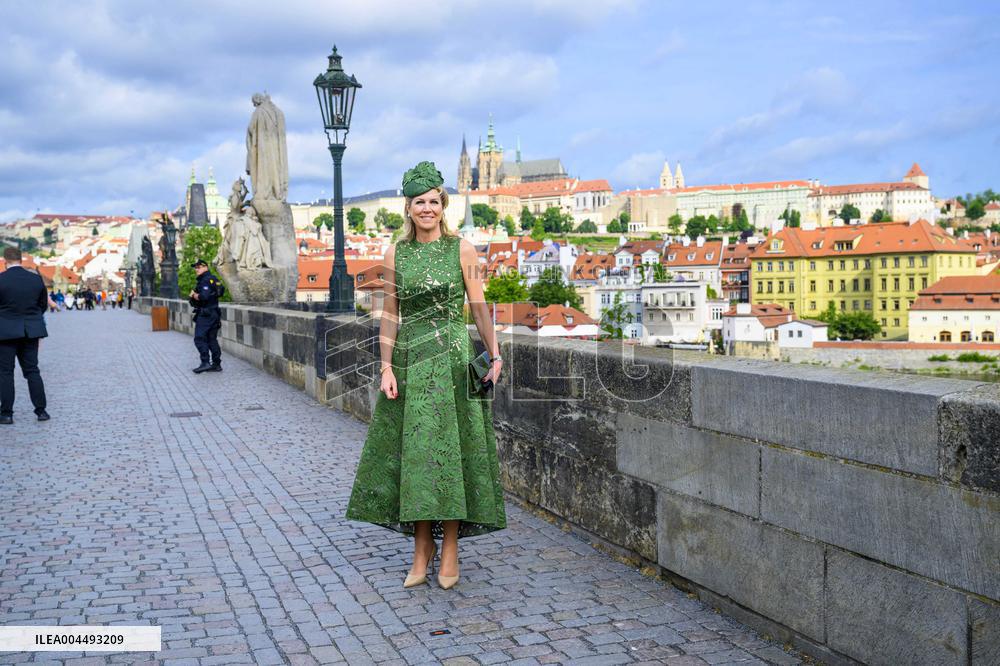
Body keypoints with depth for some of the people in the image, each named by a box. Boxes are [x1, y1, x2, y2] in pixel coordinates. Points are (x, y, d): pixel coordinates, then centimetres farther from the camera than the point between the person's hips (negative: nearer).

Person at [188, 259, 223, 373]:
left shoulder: (206, 280, -14)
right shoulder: (213, 279, 17)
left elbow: (204, 297, -25)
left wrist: (194, 295, -6)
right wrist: (195, 295, 5)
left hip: (205, 314, -10)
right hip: (214, 313, 10)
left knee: (200, 338, -9)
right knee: (212, 339, 11)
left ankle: (205, 363, -14)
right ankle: (216, 364, 11)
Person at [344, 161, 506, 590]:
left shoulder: (462, 250, 1)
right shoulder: (396, 254, 6)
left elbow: (479, 307, 4)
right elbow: (389, 315, 5)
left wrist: (495, 355, 3)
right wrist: (387, 367, -3)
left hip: (453, 358, -2)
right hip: (409, 360, 2)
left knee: (450, 449, 0)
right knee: (412, 451, 2)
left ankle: (450, 547, 11)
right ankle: (422, 547, 14)